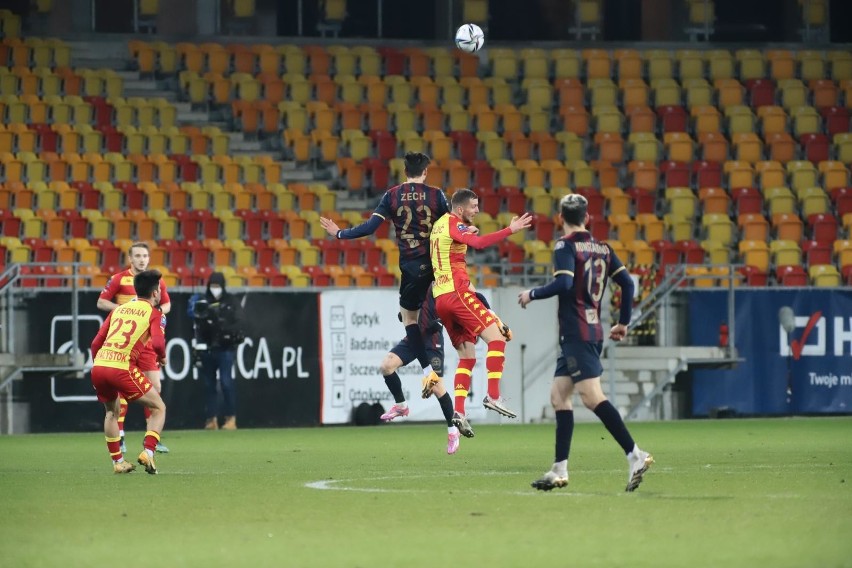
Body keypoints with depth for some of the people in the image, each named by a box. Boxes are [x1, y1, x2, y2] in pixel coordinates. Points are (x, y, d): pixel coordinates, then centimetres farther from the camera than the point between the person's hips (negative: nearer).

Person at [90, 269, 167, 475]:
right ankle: (148, 452, -7)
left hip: (99, 365, 5)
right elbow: (157, 343, -9)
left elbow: (96, 343, 20)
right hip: (122, 367, -5)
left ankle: (118, 462, 25)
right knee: (158, 408, 10)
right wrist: (162, 358, 12)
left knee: (111, 411, 29)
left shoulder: (118, 309, 22)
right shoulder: (154, 314, 7)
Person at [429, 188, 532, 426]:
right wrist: (510, 230, -31)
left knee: (467, 357, 12)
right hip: (457, 292, -9)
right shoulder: (454, 225, -6)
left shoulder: (440, 224, 20)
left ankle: (458, 412, 3)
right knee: (496, 337, -13)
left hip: (440, 298, 9)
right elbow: (479, 243, -26)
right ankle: (493, 395, -23)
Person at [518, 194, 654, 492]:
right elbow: (627, 282, 10)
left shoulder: (565, 246, -8)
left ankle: (635, 455, -23)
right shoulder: (602, 248, 13)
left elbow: (564, 283, -21)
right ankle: (559, 470, 10)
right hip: (594, 331, 8)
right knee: (558, 395, 12)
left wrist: (532, 294, -6)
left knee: (592, 397, -14)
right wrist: (623, 323, 18)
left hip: (576, 333, -8)